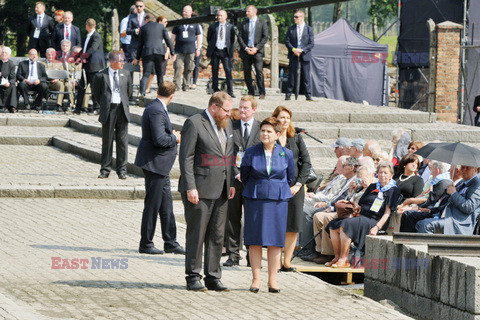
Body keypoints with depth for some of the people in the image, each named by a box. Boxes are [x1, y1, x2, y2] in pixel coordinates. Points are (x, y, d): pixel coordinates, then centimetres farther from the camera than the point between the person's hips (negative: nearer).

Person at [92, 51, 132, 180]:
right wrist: (100, 107, 6)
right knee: (107, 142, 2)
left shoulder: (125, 74, 9)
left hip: (122, 110, 3)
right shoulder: (101, 76, -1)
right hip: (108, 111, -3)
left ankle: (122, 170, 9)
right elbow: (95, 93, 9)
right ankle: (105, 170, 9)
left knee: (122, 142, 3)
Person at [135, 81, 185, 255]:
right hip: (154, 164, -11)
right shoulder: (157, 111, -20)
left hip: (160, 165, 11)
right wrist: (175, 138, -10)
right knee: (153, 205, -2)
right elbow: (159, 140, -27)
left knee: (166, 203, 14)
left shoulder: (155, 108, 12)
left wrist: (172, 135, 7)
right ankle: (146, 244, 6)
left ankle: (170, 242, 20)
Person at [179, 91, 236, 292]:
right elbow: (186, 157, -12)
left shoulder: (226, 125, 14)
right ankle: (193, 278, 5)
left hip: (220, 191, 7)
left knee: (217, 236, 8)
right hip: (200, 190, -7)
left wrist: (231, 183, 13)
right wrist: (190, 188, -18)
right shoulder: (194, 124, -10)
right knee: (196, 235, -1)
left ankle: (213, 278, 14)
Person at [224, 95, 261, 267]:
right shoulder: (231, 127, 8)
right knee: (232, 217, 2)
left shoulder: (261, 128, 5)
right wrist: (236, 173, -9)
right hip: (234, 178, 1)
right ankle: (233, 255, 8)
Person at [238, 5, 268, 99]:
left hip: (257, 51, -3)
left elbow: (265, 37, -1)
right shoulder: (244, 23, 11)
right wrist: (245, 48, -7)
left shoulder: (262, 23, 3)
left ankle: (262, 93, -11)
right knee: (246, 73, 2)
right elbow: (240, 37, 7)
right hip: (246, 51, 3)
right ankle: (251, 92, 13)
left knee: (259, 71, -14)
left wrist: (256, 48, -11)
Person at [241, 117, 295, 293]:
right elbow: (244, 176, 11)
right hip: (255, 200, 0)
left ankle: (273, 280, 5)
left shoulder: (286, 154, 1)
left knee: (275, 241, 0)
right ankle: (256, 280, 4)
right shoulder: (251, 153, -1)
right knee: (255, 240, -1)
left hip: (278, 200, 0)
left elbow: (290, 177, 15)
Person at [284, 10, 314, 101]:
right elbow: (287, 41, 7)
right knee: (291, 76, 2)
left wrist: (302, 50, -13)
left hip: (305, 56, -2)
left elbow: (311, 43, 0)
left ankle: (308, 96, 4)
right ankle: (288, 94, 9)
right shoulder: (291, 29, 9)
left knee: (306, 77, 0)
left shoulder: (309, 29, 2)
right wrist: (293, 49, -11)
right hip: (293, 56, 2)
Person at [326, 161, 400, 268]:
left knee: (345, 225, -32)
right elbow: (360, 204, 26)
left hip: (373, 221, -7)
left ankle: (344, 260, -30)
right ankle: (337, 257, -13)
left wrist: (377, 227, -18)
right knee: (333, 225, -13)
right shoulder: (372, 187, 23)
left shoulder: (393, 190, 3)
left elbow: (387, 212, -6)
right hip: (360, 217, 7)